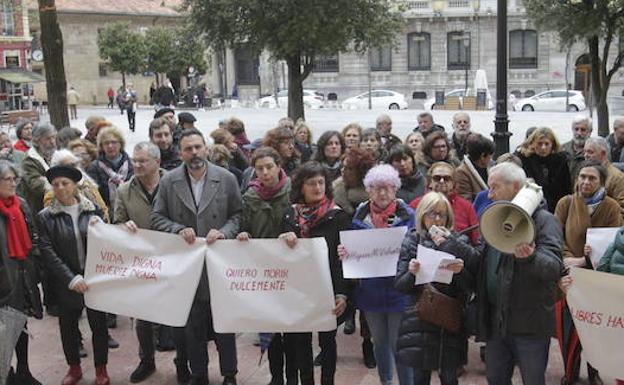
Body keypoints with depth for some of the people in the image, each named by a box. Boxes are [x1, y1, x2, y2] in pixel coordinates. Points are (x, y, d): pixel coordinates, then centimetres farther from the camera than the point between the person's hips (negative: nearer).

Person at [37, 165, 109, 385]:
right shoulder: (45, 217, -4)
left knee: (99, 324, 7)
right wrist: (72, 279, -17)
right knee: (68, 326, 13)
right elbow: (48, 252, -9)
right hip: (66, 283, 0)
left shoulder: (92, 210, 0)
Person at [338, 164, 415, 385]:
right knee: (380, 343, 19)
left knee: (399, 345, -1)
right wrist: (344, 253, -13)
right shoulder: (360, 215, 3)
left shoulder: (406, 215, -5)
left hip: (397, 290, -3)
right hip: (370, 290, 4)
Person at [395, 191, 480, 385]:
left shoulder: (458, 242, 3)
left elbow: (471, 286, 0)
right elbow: (399, 285, 0)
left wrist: (461, 271, -19)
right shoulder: (412, 242, 3)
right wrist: (411, 273, -19)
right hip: (419, 322, 0)